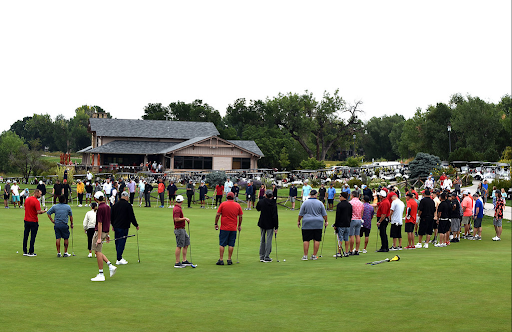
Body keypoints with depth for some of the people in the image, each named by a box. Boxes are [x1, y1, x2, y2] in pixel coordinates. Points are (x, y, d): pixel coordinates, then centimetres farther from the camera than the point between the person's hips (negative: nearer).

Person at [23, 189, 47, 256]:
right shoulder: (36, 201, -18)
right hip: (33, 221, -7)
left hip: (26, 220, 7)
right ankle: (31, 252, 3)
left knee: (25, 236, 11)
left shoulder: (27, 199, 6)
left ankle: (25, 252, 15)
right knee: (33, 237, 1)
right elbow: (38, 212, -23)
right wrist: (43, 211, -5)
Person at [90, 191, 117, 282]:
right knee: (97, 251, 16)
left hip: (99, 232, -9)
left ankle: (101, 275, 0)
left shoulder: (100, 208, -17)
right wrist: (107, 235, 23)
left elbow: (100, 223, -20)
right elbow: (108, 222, 17)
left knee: (98, 252, -3)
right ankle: (111, 266, 8)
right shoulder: (107, 207, 11)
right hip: (105, 231, 9)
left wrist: (99, 238, -20)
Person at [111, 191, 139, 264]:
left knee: (118, 242, 13)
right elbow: (132, 216, -10)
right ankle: (119, 260, -6)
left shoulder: (115, 205, 9)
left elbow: (111, 216, 17)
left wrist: (113, 225, 30)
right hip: (124, 227, -7)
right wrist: (136, 225, 2)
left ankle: (120, 258, 21)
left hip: (116, 226, 7)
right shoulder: (128, 205, -10)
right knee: (121, 242, -5)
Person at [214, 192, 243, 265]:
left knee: (222, 244, 3)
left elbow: (217, 215, -5)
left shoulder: (223, 204, -4)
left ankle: (221, 259, 1)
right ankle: (229, 260, 8)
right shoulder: (237, 205, 2)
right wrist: (239, 225, 18)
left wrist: (216, 224, 5)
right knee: (231, 245, 6)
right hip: (233, 228, 2)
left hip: (224, 228, -2)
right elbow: (240, 216, 6)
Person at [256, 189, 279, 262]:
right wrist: (276, 227, -10)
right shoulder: (274, 204, -13)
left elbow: (257, 208, 19)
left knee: (262, 240, 14)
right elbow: (275, 216, -14)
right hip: (270, 225, -3)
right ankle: (266, 257, 2)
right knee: (269, 240, 2)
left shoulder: (261, 202, -4)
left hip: (262, 224, 4)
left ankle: (261, 256, 18)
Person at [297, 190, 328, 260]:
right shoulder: (320, 203, 1)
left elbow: (301, 214, 2)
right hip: (318, 224, 1)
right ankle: (314, 256, 5)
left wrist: (298, 221, 14)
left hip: (307, 224, -1)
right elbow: (324, 214, 6)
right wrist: (326, 221, 18)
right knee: (317, 240, 5)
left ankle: (305, 256, 0)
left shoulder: (305, 203, -1)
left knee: (306, 240, 2)